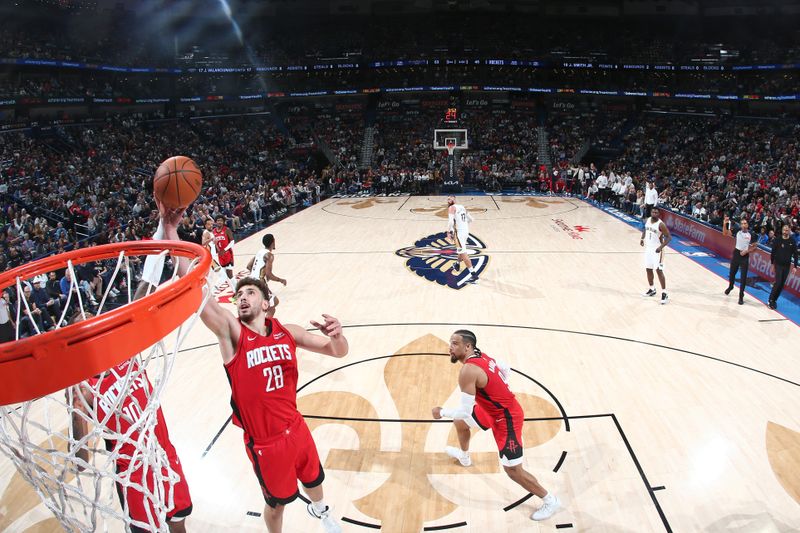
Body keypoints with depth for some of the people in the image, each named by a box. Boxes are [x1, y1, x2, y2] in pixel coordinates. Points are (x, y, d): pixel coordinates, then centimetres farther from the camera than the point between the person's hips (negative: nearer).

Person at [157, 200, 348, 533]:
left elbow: (338, 352, -6)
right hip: (264, 441, -4)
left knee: (313, 478, 28)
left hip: (296, 427, 4)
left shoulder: (286, 331, -8)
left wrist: (337, 336, -31)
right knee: (276, 503, 17)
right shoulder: (231, 332, -18)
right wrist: (170, 230, -41)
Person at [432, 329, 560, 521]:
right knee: (459, 422, 25)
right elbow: (506, 368, 13)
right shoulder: (481, 356, -3)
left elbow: (465, 411, -29)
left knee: (513, 470, -1)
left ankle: (550, 501, 20)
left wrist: (442, 412, -12)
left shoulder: (468, 370, -31)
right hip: (496, 409, 10)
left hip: (507, 418, -10)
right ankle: (464, 456, 54)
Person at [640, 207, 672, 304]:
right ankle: (652, 290, 30)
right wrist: (642, 238, 7)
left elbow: (669, 237, -16)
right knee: (648, 269, 14)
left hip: (657, 250, -7)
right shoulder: (647, 220, 0)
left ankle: (664, 293, -7)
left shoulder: (661, 224, -19)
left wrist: (661, 247, -28)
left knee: (659, 270, -11)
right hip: (648, 248, 7)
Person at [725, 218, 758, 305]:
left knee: (743, 277, -4)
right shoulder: (737, 232, -2)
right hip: (736, 254, 2)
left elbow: (754, 246, 2)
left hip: (745, 256, -2)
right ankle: (730, 287, 46)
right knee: (732, 273, 18)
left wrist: (747, 251, -14)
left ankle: (741, 296, 2)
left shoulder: (751, 235, -6)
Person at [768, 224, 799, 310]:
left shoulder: (792, 242, -1)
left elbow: (795, 254, 2)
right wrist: (772, 263, -3)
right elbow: (773, 252, -1)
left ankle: (774, 300, 15)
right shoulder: (778, 240, -6)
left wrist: (795, 266, -1)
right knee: (778, 282, -12)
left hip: (787, 266, 3)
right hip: (778, 264, -3)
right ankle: (771, 300, -2)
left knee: (782, 284, 5)